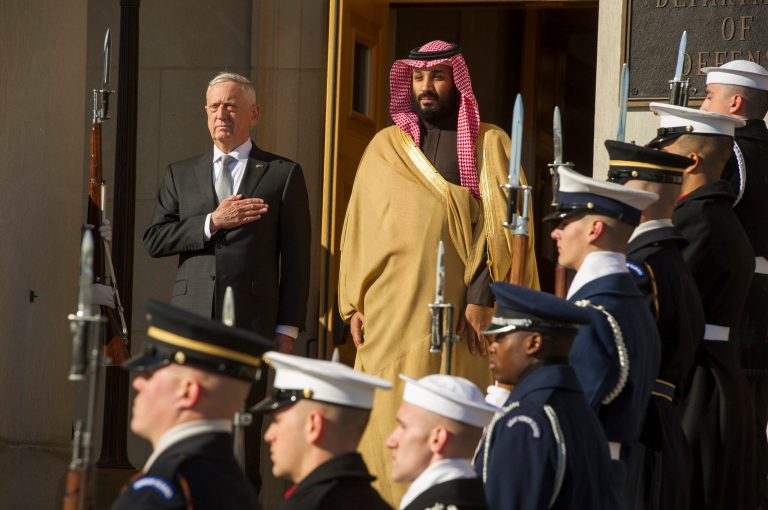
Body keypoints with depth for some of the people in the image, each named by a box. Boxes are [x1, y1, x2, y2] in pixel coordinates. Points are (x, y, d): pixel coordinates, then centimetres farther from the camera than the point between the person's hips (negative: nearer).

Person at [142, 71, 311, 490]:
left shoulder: (283, 174, 7)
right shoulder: (181, 174, 16)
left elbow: (296, 256, 4)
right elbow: (154, 240, 6)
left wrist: (288, 327, -3)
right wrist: (212, 222, -8)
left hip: (252, 319, -3)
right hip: (191, 316, 3)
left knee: (243, 436, -3)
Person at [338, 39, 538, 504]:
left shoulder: (489, 146, 4)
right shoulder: (385, 147, 12)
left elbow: (503, 227, -2)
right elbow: (360, 229, 12)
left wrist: (482, 297, -12)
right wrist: (354, 303, 5)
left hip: (458, 312, -2)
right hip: (391, 311, 3)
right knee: (388, 425, -1)